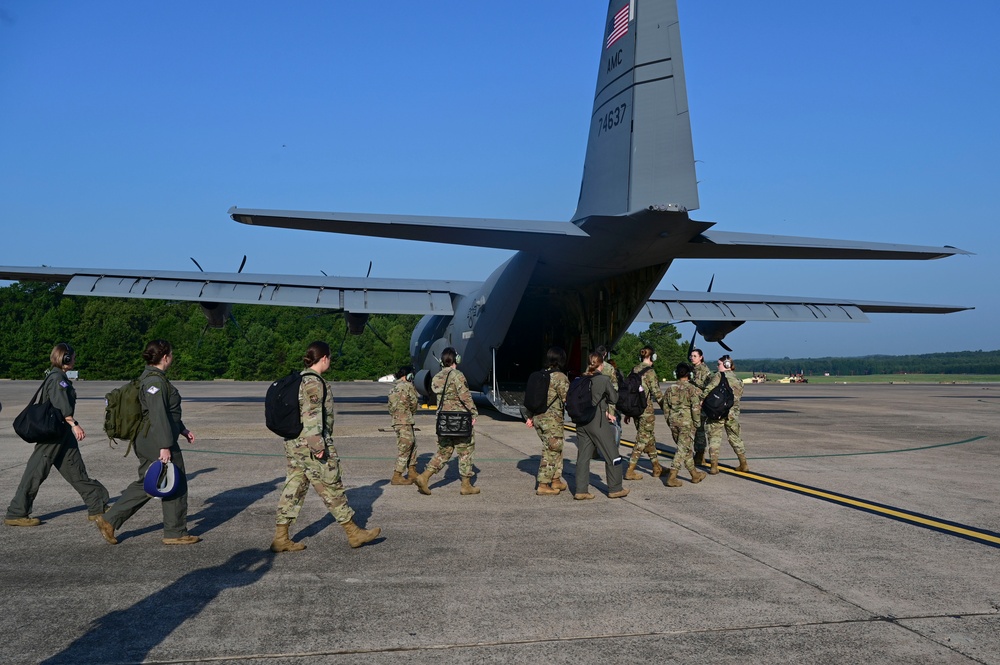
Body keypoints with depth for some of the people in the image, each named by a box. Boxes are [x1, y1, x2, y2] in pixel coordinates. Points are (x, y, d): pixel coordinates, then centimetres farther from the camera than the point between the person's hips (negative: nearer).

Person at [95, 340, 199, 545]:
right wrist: (165, 447, -25)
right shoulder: (155, 381, -19)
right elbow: (158, 416, -24)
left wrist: (182, 429, 26)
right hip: (158, 442, -10)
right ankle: (175, 533, 12)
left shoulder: (151, 377, 15)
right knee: (175, 485, 2)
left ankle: (109, 521, 19)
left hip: (146, 442, 10)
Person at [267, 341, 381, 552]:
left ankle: (281, 538, 13)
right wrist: (318, 446, -21)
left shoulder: (299, 379, 14)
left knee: (293, 488, 11)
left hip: (293, 444, 9)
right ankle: (354, 533, 12)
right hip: (309, 445, -9)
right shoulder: (314, 382, -15)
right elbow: (311, 416, -21)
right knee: (332, 488, 1)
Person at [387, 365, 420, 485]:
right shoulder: (408, 386, -9)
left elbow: (390, 406, 16)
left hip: (395, 420, 9)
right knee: (405, 448, -4)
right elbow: (414, 403, -4)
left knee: (412, 445, 17)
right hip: (405, 421, -9)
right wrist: (411, 412, 14)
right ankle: (396, 477, -3)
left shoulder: (393, 388, 15)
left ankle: (412, 472, 22)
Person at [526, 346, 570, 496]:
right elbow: (567, 399, -12)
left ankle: (556, 480, 26)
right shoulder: (560, 377, -12)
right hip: (552, 419, -8)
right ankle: (543, 486, 3)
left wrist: (530, 416, 18)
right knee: (550, 452, 0)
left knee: (556, 449, 19)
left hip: (538, 418, 8)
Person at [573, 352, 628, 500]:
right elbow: (614, 399, 0)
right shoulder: (604, 380, -9)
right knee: (612, 455, 9)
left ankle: (581, 491, 8)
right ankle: (615, 489, 17)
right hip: (598, 422, -5)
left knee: (583, 456, 9)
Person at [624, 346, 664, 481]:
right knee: (642, 440, -1)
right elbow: (656, 392, -14)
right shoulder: (649, 371, -13)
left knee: (650, 438, 17)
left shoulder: (634, 370, 9)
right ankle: (630, 471, -2)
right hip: (646, 409, -8)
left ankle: (657, 468, 25)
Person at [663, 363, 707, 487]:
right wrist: (697, 423, -3)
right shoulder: (692, 389, -8)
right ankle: (672, 477, -9)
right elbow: (696, 408, -13)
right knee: (683, 450, -3)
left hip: (673, 422, 6)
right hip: (687, 422, -6)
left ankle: (695, 474, 26)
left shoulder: (669, 390, 8)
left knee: (687, 449, 18)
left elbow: (665, 408, 11)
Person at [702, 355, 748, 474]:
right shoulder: (738, 380, 10)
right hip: (733, 414, 5)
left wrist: (701, 399, -2)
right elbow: (739, 396, 12)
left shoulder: (719, 376, -7)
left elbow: (708, 390, -14)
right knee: (735, 438, 17)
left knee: (714, 438, 3)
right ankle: (743, 464, 20)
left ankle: (714, 466, 1)